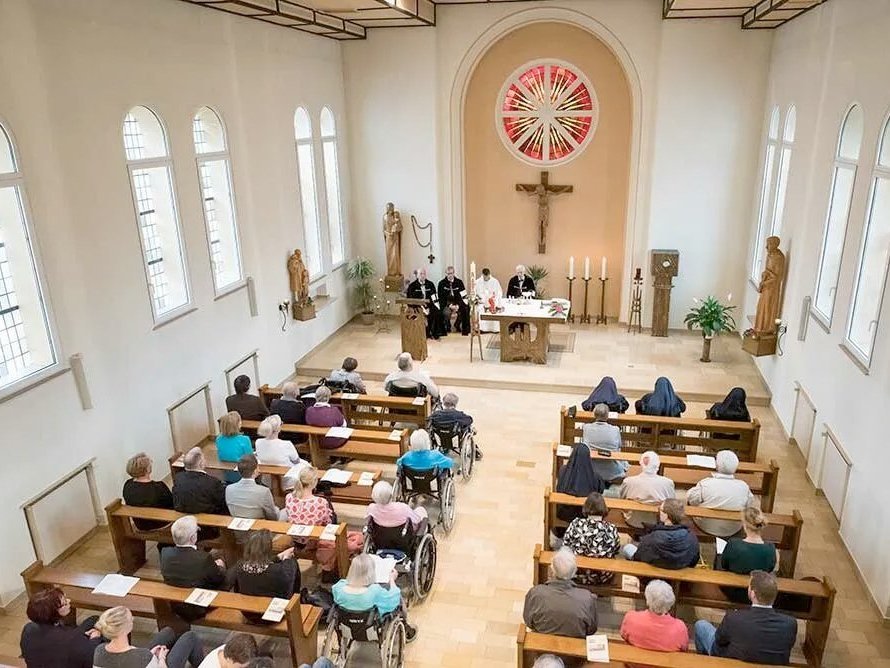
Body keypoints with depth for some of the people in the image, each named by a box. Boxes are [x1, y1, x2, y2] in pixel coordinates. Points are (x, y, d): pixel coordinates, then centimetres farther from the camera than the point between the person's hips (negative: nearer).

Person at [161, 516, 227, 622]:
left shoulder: (165, 553, -16)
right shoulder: (203, 558, -31)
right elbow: (220, 578, -13)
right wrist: (220, 566, 11)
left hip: (174, 606, 6)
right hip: (197, 610, -6)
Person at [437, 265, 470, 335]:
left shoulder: (459, 282, 2)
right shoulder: (442, 283, -2)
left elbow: (463, 296, -2)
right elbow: (441, 298, -4)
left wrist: (458, 306, -19)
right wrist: (450, 305, -18)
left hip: (457, 303, 2)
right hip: (447, 303, -2)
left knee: (465, 310, -26)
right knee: (446, 312, -32)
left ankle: (457, 325, 0)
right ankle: (447, 327, -3)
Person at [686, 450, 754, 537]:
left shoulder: (705, 484, -25)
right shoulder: (743, 487, -20)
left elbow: (690, 499, -10)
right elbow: (750, 502, -1)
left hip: (706, 527, -1)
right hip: (732, 531, 2)